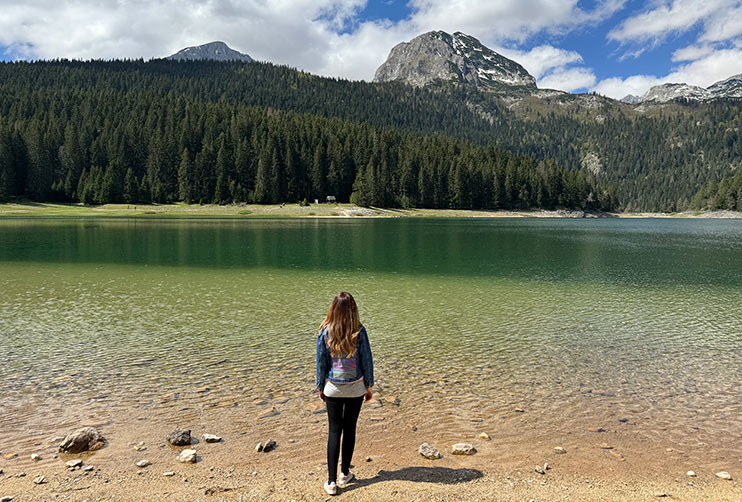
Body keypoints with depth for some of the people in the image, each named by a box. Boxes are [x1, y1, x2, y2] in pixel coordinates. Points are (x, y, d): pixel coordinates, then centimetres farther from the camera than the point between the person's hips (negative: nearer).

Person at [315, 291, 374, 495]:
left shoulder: (325, 332, -9)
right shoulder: (359, 332, -12)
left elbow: (321, 361, -2)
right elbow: (366, 361, -4)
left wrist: (321, 386, 11)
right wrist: (369, 386, 8)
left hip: (332, 388, 0)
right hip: (355, 388, 0)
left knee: (334, 431, 7)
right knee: (349, 429, 13)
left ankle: (331, 481, 5)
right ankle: (344, 474, 27)